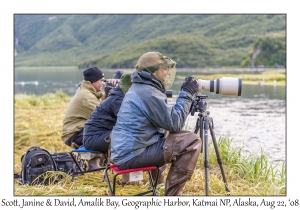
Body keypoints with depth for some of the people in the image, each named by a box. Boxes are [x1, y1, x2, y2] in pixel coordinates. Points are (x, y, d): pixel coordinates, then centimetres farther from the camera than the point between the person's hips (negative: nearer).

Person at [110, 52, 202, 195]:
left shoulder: (138, 89, 16)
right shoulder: (149, 93, -16)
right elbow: (175, 124, -15)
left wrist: (186, 94, 15)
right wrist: (186, 94, -7)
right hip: (132, 156, -11)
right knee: (192, 142, -11)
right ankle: (172, 194, -5)